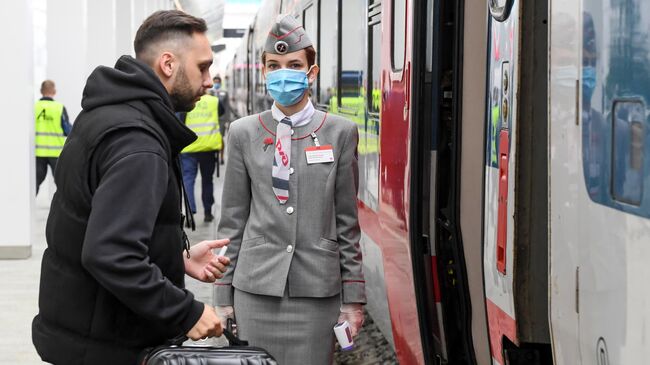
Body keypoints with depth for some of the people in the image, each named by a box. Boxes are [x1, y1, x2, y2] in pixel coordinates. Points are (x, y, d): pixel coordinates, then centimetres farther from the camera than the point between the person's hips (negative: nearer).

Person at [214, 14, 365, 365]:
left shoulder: (340, 132, 2)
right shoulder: (243, 133, 4)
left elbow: (347, 220, 4)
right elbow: (232, 219, 7)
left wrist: (353, 296, 3)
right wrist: (223, 294, 4)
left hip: (317, 288, 0)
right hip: (256, 286, 1)